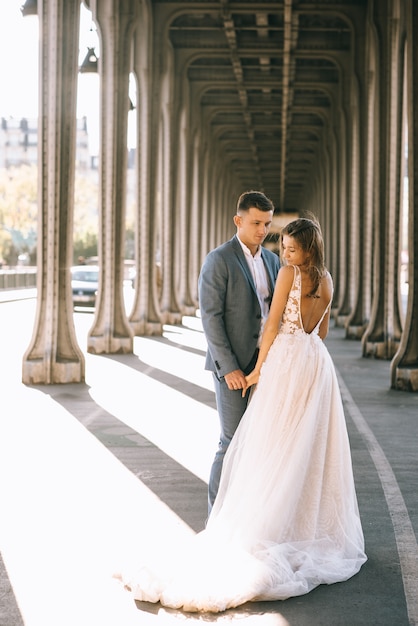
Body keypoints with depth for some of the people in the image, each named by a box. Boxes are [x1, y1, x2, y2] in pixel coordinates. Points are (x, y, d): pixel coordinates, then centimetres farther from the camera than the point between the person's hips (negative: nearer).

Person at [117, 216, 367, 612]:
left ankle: (266, 531, -3)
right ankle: (316, 528, 15)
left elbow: (272, 323, -10)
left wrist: (258, 369, -4)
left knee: (274, 447, -2)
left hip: (287, 359, -7)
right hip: (317, 362, 7)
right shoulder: (326, 280, 9)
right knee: (311, 448, 10)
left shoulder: (289, 272, -11)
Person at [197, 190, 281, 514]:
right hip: (233, 364, -6)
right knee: (234, 440, -4)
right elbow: (211, 317, -14)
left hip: (264, 362, 6)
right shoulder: (218, 260, -11)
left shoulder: (272, 259, 11)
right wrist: (229, 368, -19)